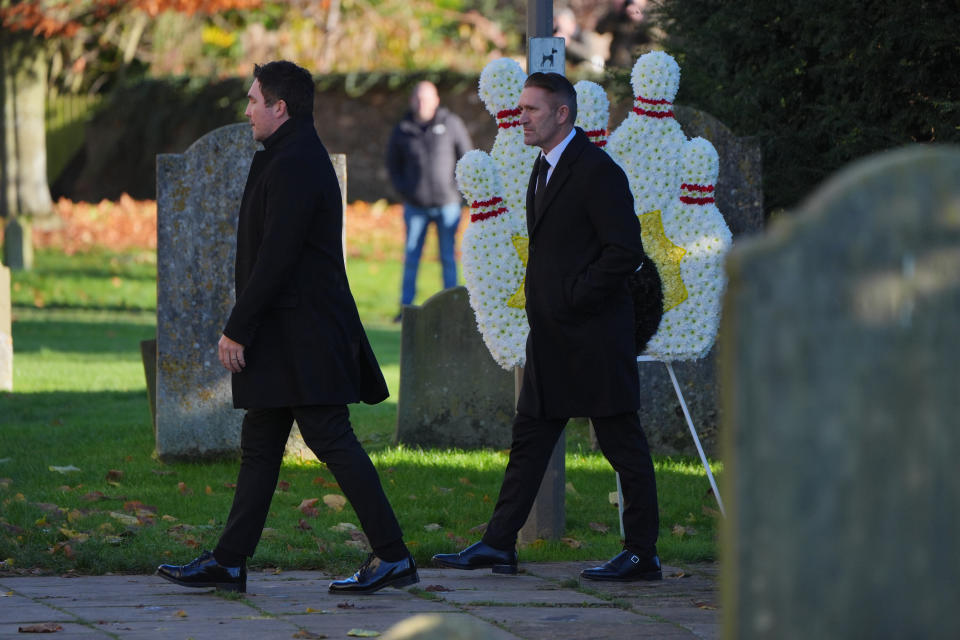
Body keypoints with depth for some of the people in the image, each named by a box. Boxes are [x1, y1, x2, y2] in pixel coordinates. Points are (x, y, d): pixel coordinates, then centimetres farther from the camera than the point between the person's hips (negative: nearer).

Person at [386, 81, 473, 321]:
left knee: (448, 257, 2)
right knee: (411, 256, 1)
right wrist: (403, 191, 2)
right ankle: (406, 306, 7)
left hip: (446, 203, -1)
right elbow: (393, 164, 14)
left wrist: (457, 189, -3)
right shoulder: (402, 130, 1)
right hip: (415, 206, 1)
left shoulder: (451, 124, -3)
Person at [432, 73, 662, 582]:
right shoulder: (545, 168, 15)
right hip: (551, 338, 9)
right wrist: (548, 304, 13)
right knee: (529, 439, 9)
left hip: (593, 332, -9)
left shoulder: (597, 172, -14)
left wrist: (575, 299, -16)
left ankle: (642, 555, 3)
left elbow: (626, 251, -19)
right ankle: (498, 545, 12)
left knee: (622, 444, -2)